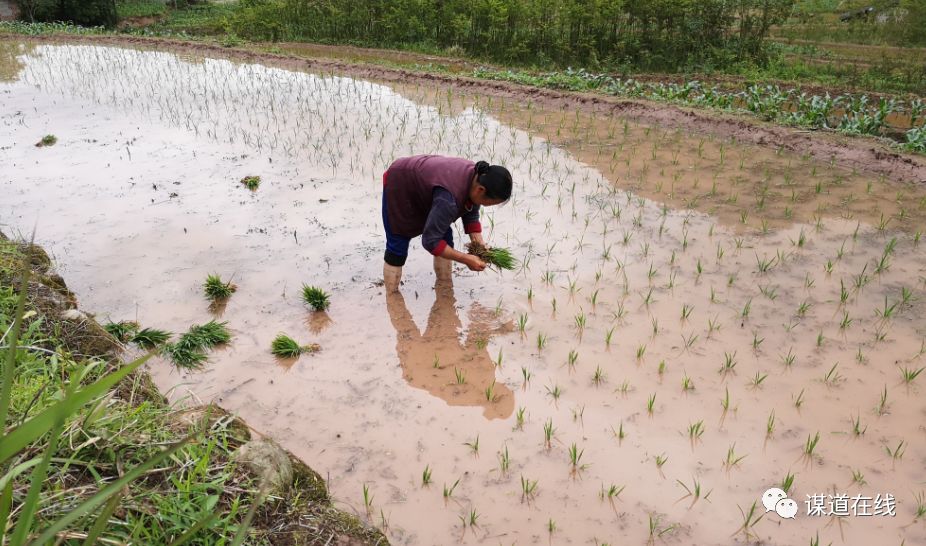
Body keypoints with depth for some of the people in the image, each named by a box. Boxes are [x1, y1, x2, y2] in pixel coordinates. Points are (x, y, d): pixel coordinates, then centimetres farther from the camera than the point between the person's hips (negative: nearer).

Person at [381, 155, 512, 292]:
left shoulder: (478, 179, -19)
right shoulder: (449, 197, -43)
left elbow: (471, 215, -3)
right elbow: (430, 241, -37)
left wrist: (479, 243, -16)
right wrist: (466, 259, -34)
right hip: (399, 186, -7)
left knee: (445, 239, 3)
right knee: (398, 246, -8)